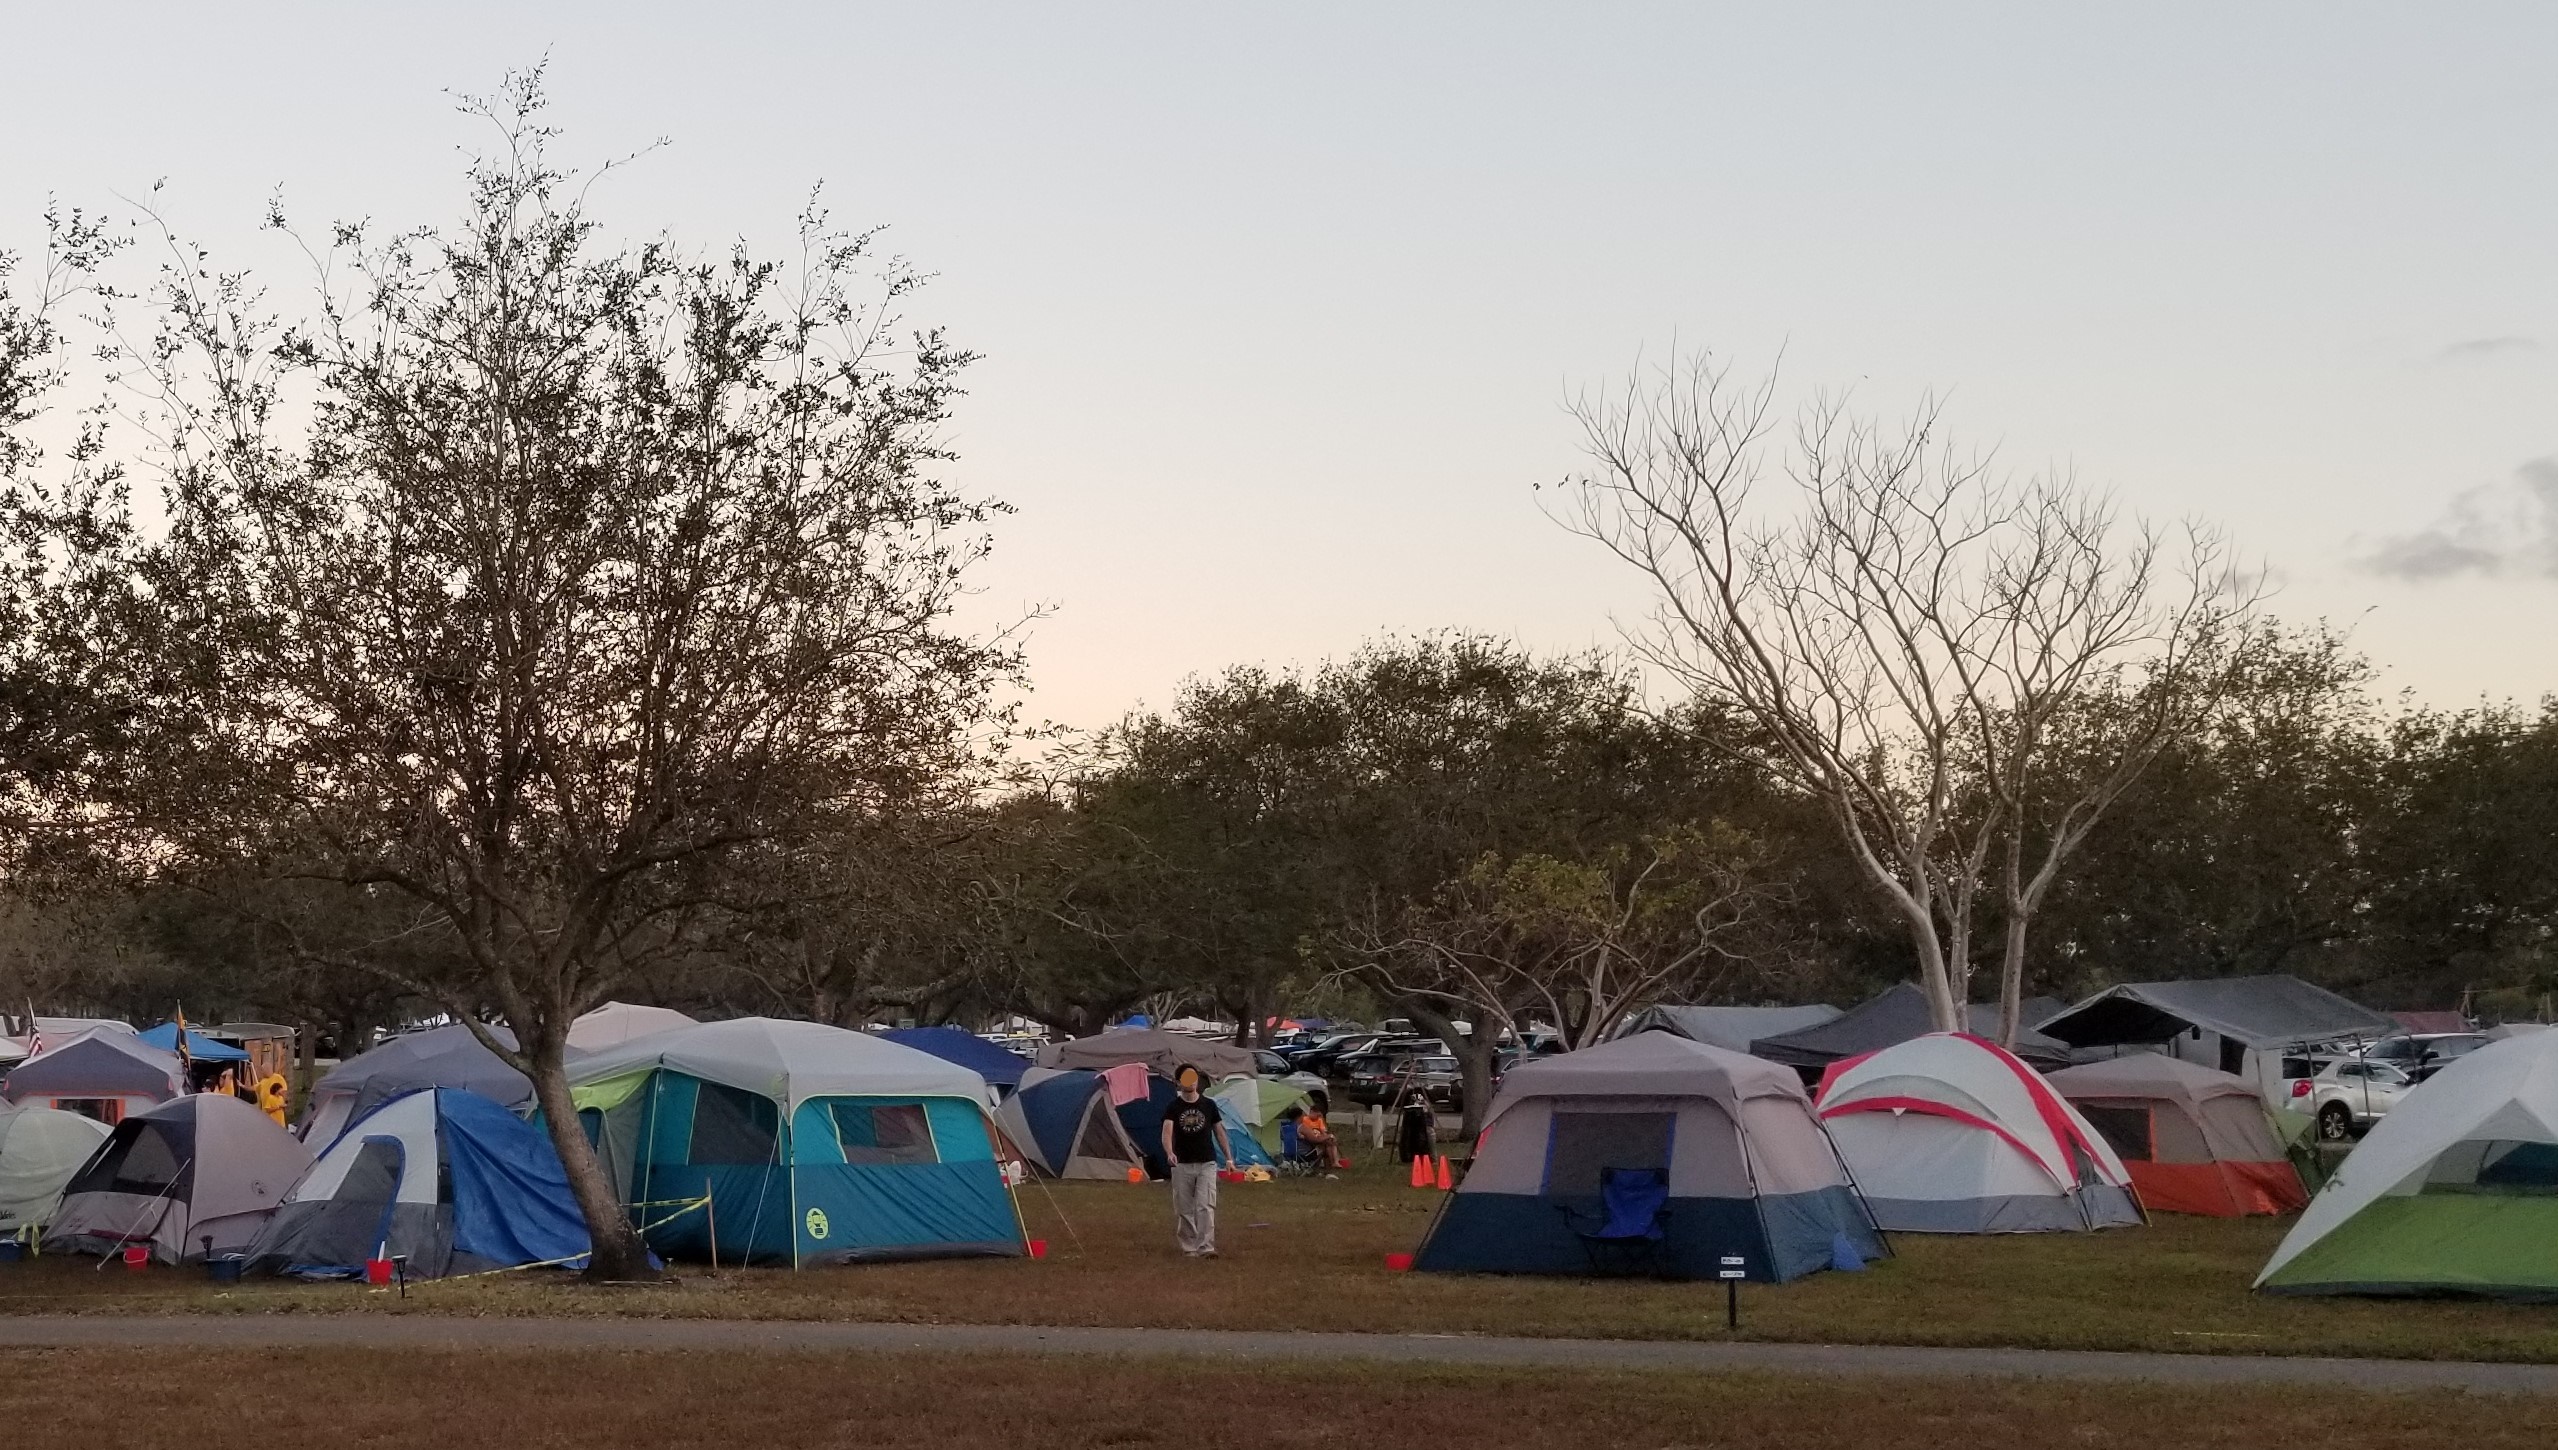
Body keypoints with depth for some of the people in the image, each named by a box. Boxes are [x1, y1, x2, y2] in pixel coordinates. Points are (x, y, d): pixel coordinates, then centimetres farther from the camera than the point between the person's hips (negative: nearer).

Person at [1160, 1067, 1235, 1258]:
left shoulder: (1208, 1105, 5)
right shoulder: (1173, 1107, -1)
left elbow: (1219, 1132, 12)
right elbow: (1167, 1131, -16)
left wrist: (1228, 1158, 7)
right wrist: (1169, 1153, -35)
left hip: (1207, 1163, 0)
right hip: (1182, 1165, 0)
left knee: (1206, 1206, -10)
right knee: (1184, 1209, 5)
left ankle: (1206, 1247, -13)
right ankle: (1189, 1247, 15)